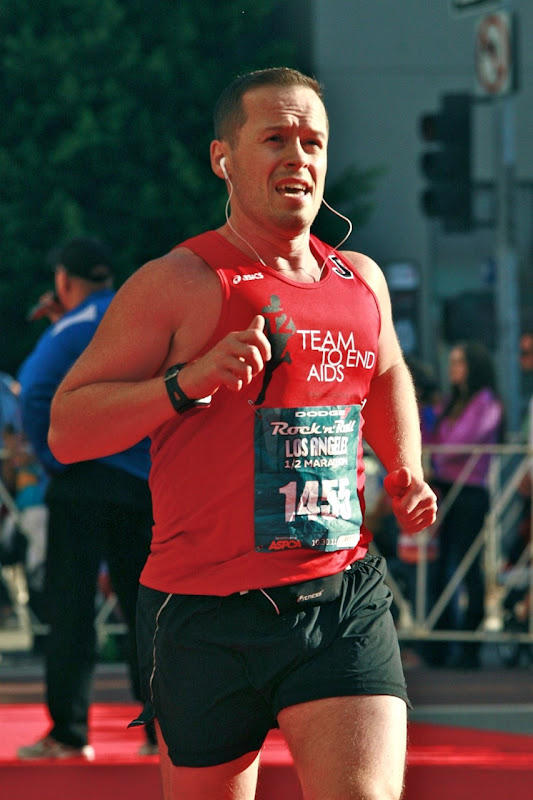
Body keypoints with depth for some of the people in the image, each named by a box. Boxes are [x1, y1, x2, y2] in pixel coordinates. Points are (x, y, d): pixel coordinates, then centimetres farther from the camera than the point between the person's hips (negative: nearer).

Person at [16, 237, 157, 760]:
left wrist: (46, 452, -1)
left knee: (70, 605, -3)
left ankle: (69, 732, -6)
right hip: (146, 481, 5)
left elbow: (34, 389, -14)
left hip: (84, 477, -5)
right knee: (144, 605, 9)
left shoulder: (74, 330, -7)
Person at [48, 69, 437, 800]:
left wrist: (405, 475, 19)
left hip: (342, 602, 3)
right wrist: (188, 381, -20)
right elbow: (66, 429, -8)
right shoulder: (177, 286, -5)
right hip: (205, 613, -3)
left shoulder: (361, 281, 12)